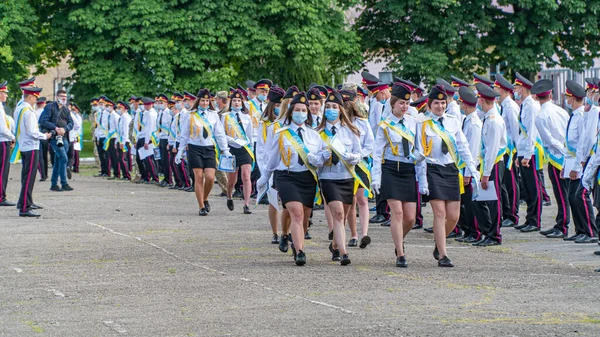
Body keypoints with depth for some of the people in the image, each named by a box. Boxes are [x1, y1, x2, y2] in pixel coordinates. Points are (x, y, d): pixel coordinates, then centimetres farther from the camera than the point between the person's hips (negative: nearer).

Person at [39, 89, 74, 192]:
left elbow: (71, 123, 12)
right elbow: (43, 121, -10)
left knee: (58, 161, 10)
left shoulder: (66, 109, 17)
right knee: (64, 159, -15)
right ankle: (64, 183, -12)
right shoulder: (50, 107, -2)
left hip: (64, 138, 7)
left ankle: (54, 184, 17)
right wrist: (56, 128, -17)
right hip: (54, 137, -7)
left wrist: (65, 129, -10)